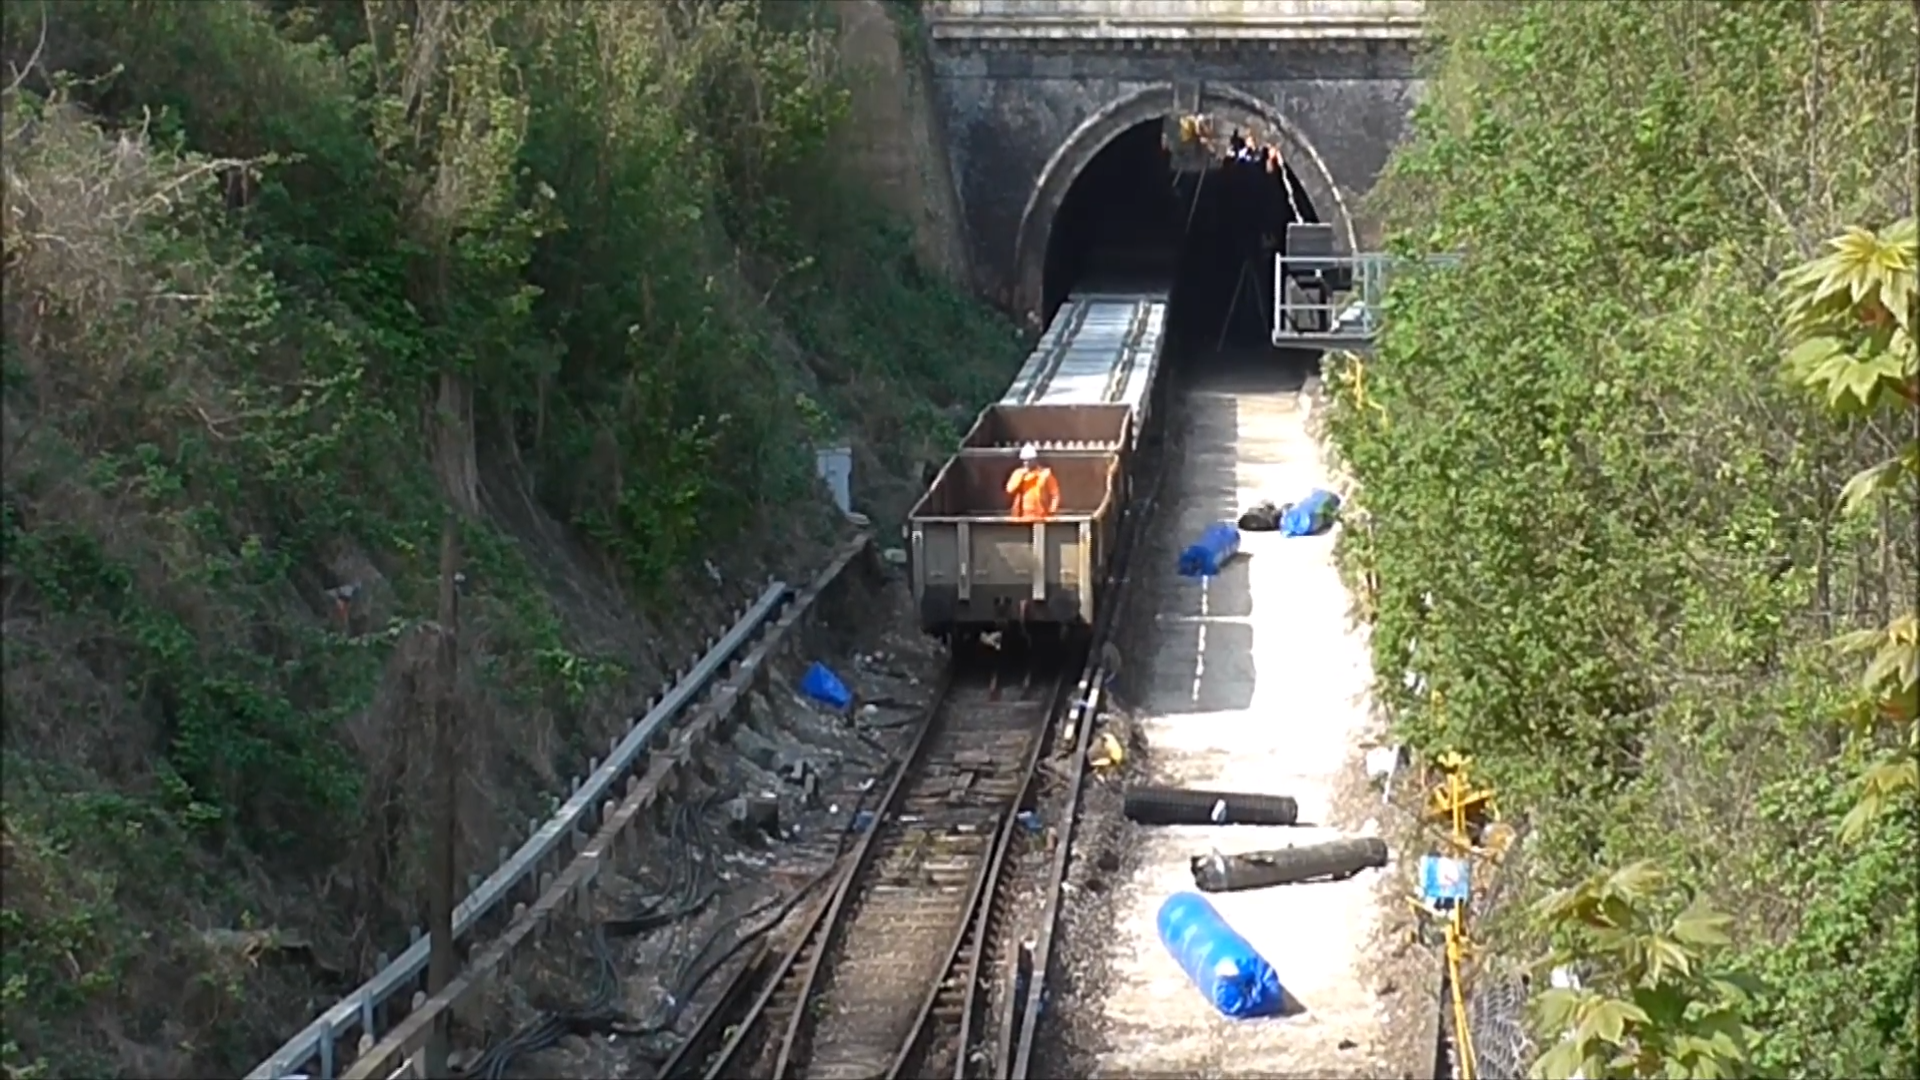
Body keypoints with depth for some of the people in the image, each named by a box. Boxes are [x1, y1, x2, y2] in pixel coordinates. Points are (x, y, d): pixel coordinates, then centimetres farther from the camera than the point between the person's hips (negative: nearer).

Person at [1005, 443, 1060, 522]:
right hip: (1022, 516, 2)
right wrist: (1021, 475, -7)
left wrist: (1052, 510, -9)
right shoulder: (1018, 473, 11)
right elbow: (1010, 490, -2)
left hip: (1041, 517, -2)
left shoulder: (1045, 473, 4)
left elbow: (1055, 494, 3)